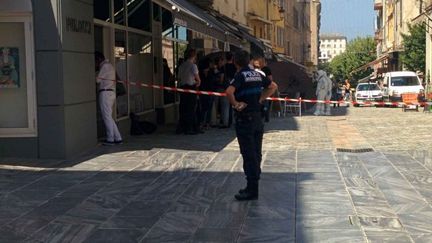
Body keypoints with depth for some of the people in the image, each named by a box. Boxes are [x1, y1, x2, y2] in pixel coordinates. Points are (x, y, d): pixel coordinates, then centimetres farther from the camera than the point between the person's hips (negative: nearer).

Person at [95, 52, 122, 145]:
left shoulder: (105, 66, -9)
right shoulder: (109, 65, 23)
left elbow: (98, 79, -13)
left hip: (105, 93, -10)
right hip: (110, 93, 10)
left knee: (107, 117, -5)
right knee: (109, 117, 12)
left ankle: (110, 139, -1)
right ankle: (118, 138, 10)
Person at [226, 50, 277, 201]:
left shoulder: (240, 76, -14)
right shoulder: (257, 75, 8)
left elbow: (229, 91, -32)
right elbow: (273, 86, 21)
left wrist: (235, 104, -17)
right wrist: (261, 99, 12)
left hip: (244, 119, -7)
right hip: (257, 118, 7)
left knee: (248, 155, -3)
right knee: (256, 154, 12)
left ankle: (252, 191, 0)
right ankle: (253, 187, 21)